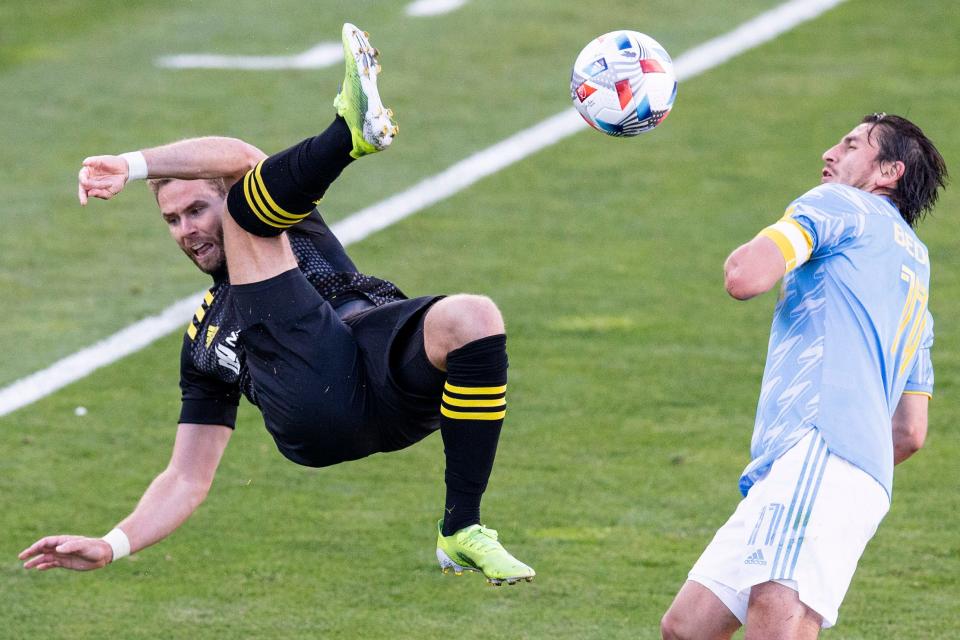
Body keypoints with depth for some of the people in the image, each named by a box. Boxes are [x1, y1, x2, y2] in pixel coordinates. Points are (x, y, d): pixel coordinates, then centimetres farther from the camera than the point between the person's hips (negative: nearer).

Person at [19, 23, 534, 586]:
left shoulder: (288, 220, 32)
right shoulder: (203, 340, 37)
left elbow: (240, 158, 10)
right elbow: (188, 480, 34)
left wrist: (132, 166, 1)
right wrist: (111, 546, 20)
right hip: (313, 421, 0)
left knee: (473, 318, -35)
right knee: (247, 199, -7)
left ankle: (462, 534, -23)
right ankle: (351, 132, -42)